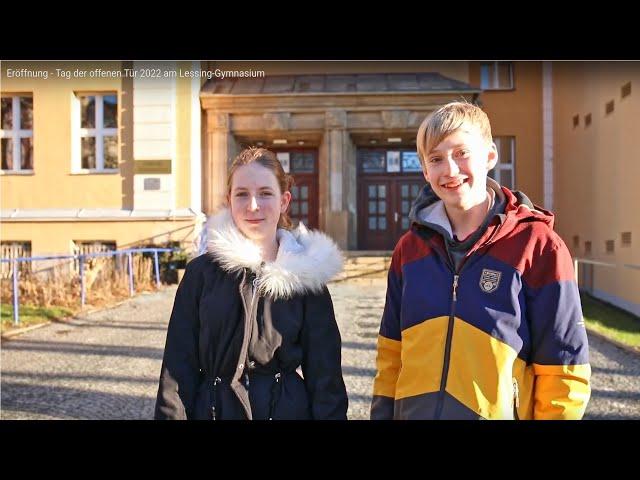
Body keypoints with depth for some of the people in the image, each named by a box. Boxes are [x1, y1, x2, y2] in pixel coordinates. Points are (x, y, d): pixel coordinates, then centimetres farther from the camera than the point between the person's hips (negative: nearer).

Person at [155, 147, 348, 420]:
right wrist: (172, 414, -8)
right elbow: (178, 368, -3)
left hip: (288, 409, 0)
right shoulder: (201, 273, -4)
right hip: (211, 409, 1)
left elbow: (325, 379, -2)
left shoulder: (306, 276, -5)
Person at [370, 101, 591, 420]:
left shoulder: (538, 247, -12)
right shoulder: (409, 249, 1)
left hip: (499, 412, -3)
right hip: (411, 410, 4)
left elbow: (563, 373, -10)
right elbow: (391, 354, 6)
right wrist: (382, 412, 2)